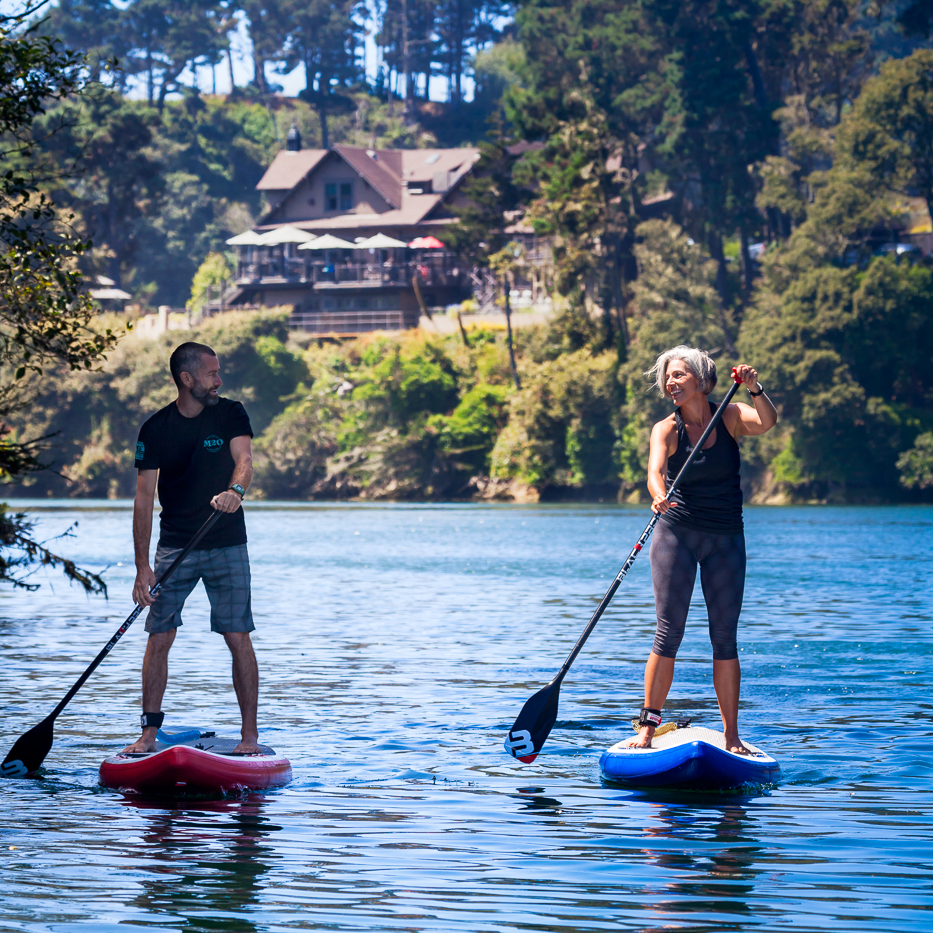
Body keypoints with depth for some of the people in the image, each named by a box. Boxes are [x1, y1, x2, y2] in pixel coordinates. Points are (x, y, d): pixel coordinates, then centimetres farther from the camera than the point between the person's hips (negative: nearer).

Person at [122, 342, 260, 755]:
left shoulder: (231, 414, 0)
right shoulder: (155, 429, -3)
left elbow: (244, 460, -17)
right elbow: (144, 499, -5)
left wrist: (235, 490, -42)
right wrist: (142, 566, -12)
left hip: (227, 546, 0)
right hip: (175, 547, 0)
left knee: (238, 638, -4)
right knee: (159, 638, -4)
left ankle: (250, 734, 2)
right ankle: (149, 733, 4)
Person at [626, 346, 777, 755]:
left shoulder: (730, 417, 1)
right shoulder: (666, 429, -4)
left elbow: (766, 422, -19)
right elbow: (655, 470, -23)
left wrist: (754, 389, -36)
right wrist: (658, 496, -44)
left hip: (725, 540, 1)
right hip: (677, 534, -1)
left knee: (724, 637, 1)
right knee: (668, 633, -7)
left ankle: (731, 736, 3)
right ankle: (648, 725, -3)